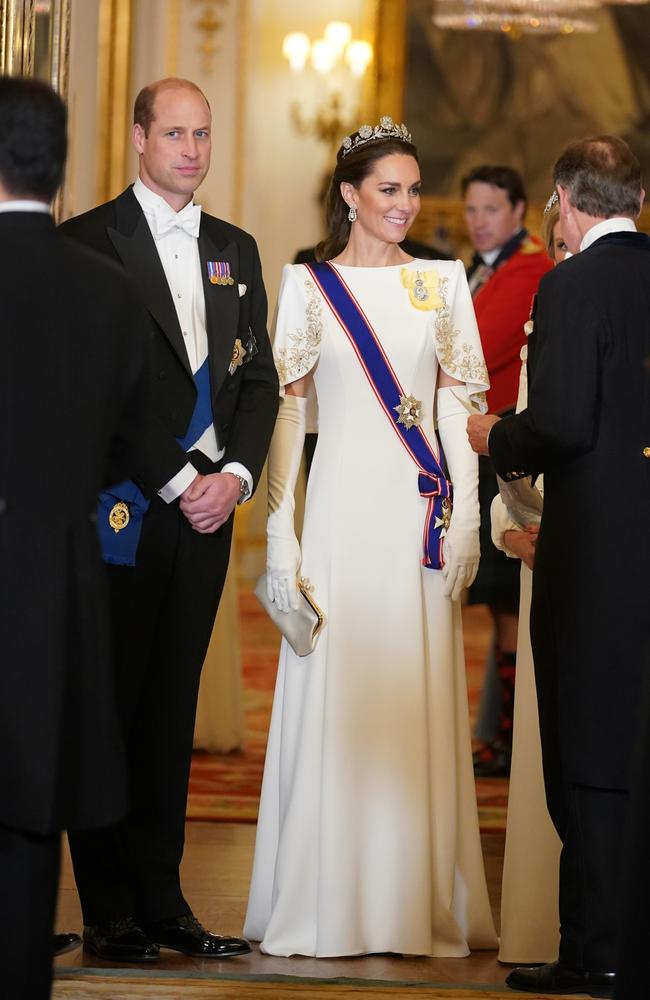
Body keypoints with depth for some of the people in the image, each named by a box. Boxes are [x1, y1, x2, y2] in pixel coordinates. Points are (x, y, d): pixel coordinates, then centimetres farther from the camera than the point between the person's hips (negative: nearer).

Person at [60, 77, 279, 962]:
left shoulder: (235, 250, 16)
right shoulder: (89, 241, -3)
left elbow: (258, 379, 14)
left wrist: (235, 475, -2)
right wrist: (177, 482, -11)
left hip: (207, 504, 5)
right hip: (122, 507, -5)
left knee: (172, 708, 8)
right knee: (110, 706, -1)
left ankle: (161, 900, 11)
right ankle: (110, 912, 3)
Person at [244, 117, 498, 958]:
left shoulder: (442, 281, 9)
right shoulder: (306, 285, 4)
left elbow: (460, 405, 7)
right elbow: (285, 410, 3)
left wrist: (466, 519, -3)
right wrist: (278, 532, -4)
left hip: (421, 512, 1)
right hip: (342, 512, -1)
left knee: (419, 705, 1)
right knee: (334, 699, -1)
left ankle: (419, 906, 8)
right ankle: (330, 910, 5)